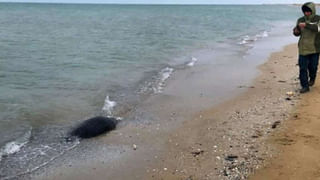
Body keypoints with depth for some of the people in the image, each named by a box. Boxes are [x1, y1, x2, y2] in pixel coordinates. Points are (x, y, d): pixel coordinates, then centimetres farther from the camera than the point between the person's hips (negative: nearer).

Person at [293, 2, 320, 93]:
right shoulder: (301, 20, 4)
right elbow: (297, 33, 11)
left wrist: (306, 25, -34)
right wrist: (296, 31, -13)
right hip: (303, 48, 2)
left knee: (313, 66, 7)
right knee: (302, 67, -5)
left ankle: (312, 78, 38)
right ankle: (305, 86, 2)